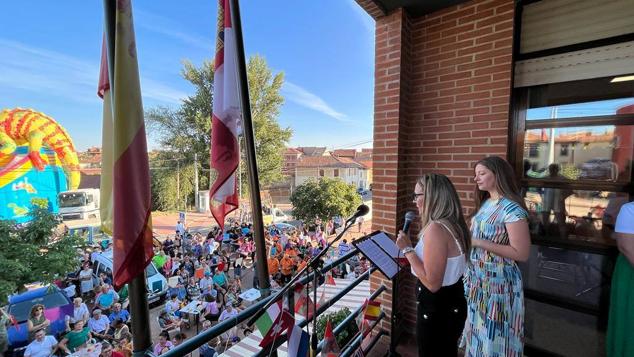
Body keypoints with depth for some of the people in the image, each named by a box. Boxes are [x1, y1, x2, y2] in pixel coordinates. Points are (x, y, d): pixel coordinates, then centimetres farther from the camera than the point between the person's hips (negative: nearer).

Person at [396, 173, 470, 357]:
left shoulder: (436, 229, -29)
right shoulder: (452, 224, 1)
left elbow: (432, 283, -28)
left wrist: (407, 249, -23)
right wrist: (412, 253, 9)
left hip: (437, 310, -9)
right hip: (451, 303, 9)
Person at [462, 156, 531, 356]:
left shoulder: (512, 209, -18)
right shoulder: (485, 203, 7)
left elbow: (521, 254, -21)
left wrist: (478, 242, -23)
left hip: (498, 281, -7)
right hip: (477, 278, 7)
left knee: (494, 337, 10)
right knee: (479, 331, 21)